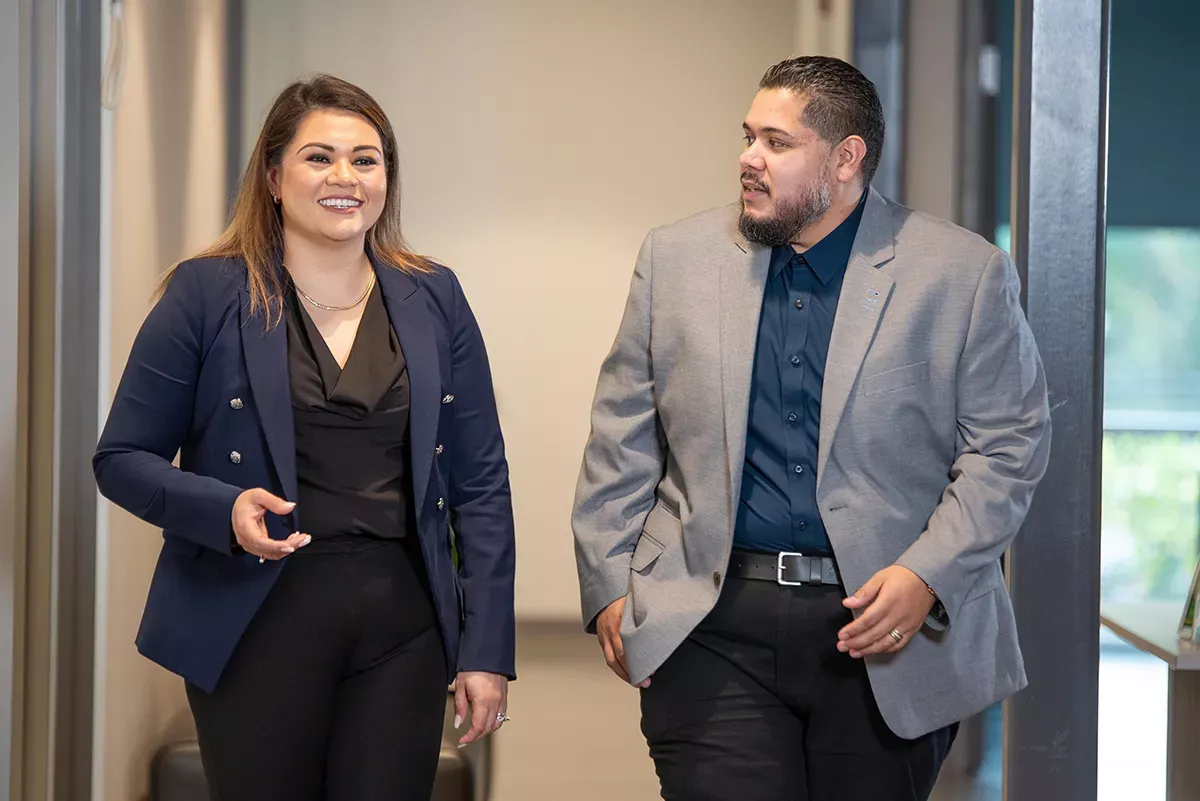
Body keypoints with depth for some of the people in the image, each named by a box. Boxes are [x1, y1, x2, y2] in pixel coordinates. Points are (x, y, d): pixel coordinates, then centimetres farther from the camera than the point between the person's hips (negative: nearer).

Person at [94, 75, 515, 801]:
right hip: (259, 625, -2)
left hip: (403, 628, 2)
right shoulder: (207, 294, -1)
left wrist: (486, 650, 2)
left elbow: (479, 483, 8)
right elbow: (122, 458, 1)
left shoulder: (435, 300, 7)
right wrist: (224, 511, -18)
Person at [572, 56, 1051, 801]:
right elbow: (623, 438, 9)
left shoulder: (965, 273, -2)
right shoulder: (677, 257, 6)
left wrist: (926, 577, -12)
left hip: (890, 632, -1)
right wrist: (609, 586, 4)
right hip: (713, 627, 1)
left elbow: (1009, 444, -1)